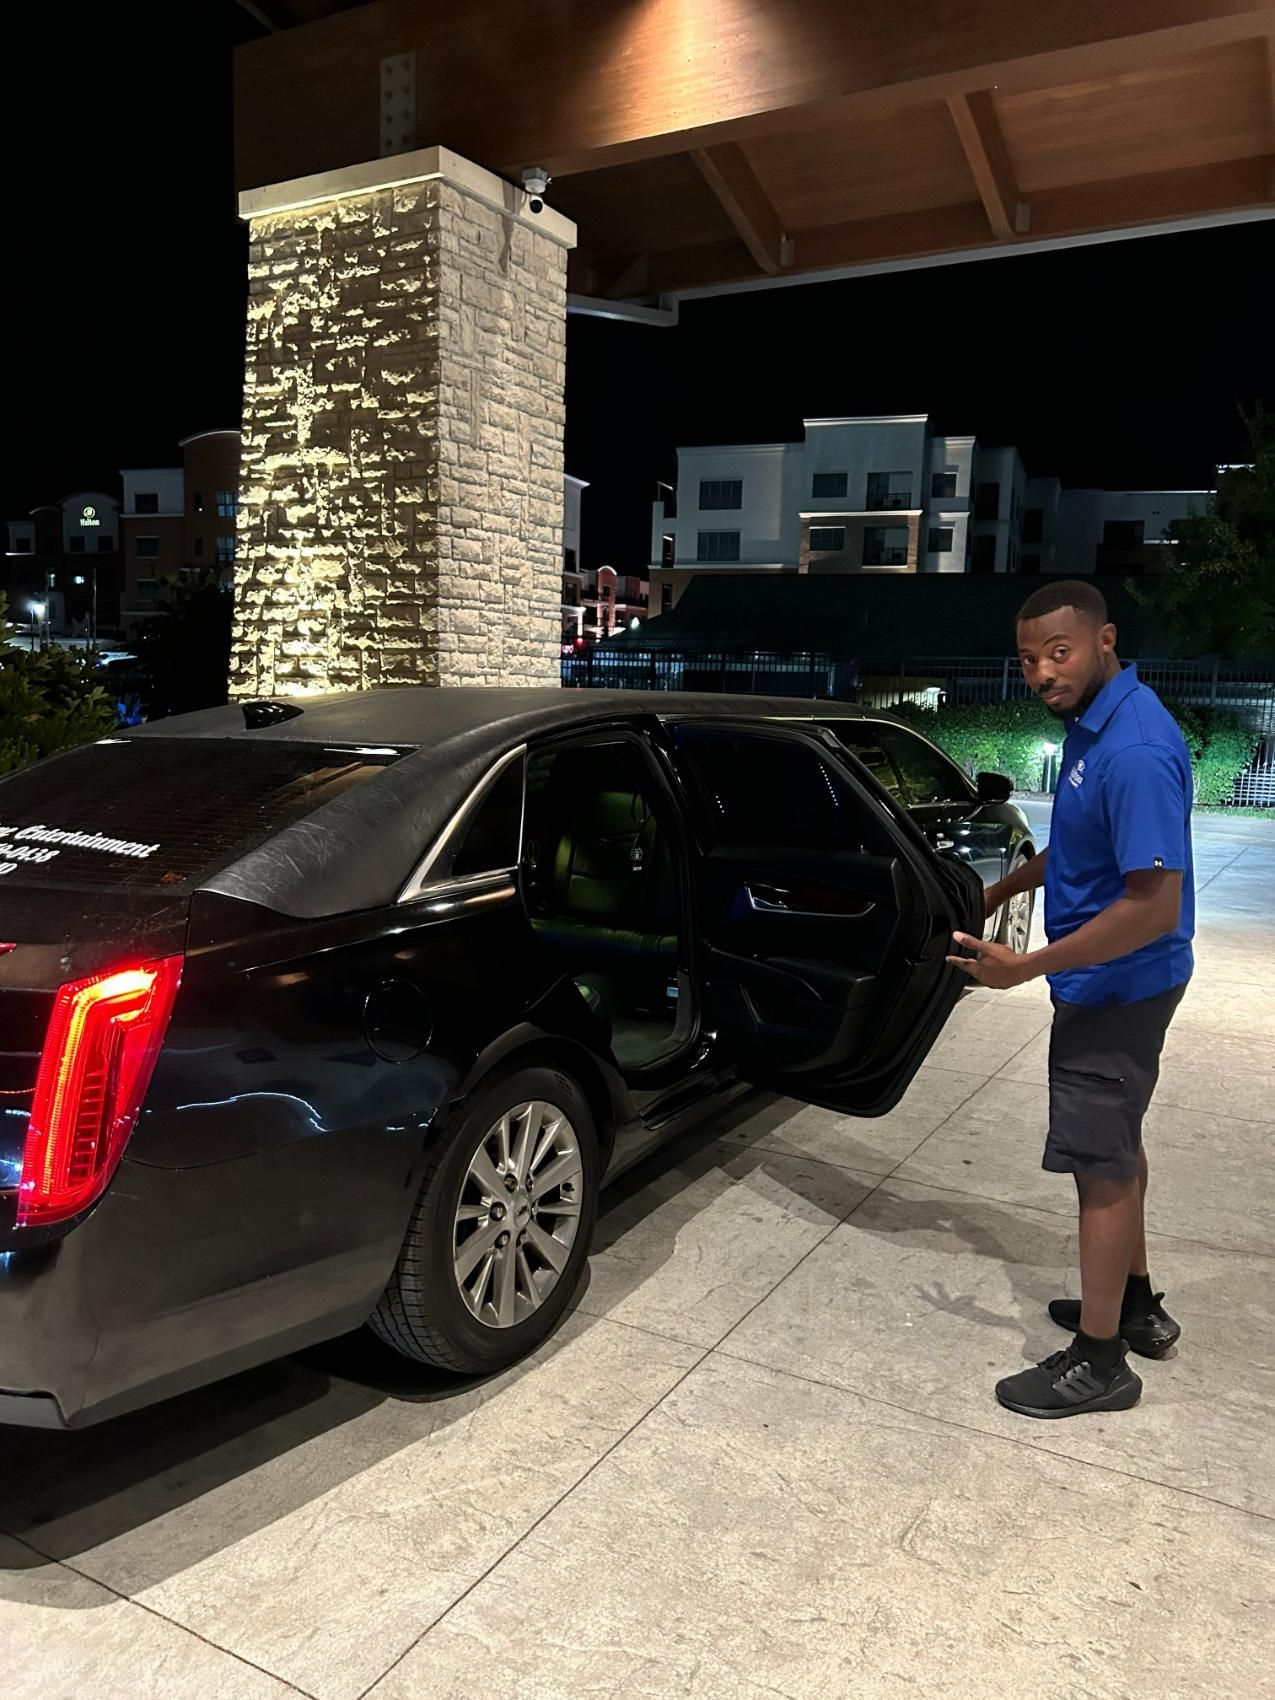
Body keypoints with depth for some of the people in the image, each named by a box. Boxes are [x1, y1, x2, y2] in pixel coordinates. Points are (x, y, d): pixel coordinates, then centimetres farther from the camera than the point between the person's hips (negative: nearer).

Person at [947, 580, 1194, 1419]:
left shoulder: (1134, 751, -28)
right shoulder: (1096, 721, 3)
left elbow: (1154, 906, -30)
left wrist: (1023, 969, -27)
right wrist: (1005, 888, 12)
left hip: (1115, 988, -10)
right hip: (1112, 983, 10)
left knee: (1102, 1161, 2)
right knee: (1116, 1144, 22)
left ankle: (1098, 1362, 18)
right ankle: (1135, 1303, 40)